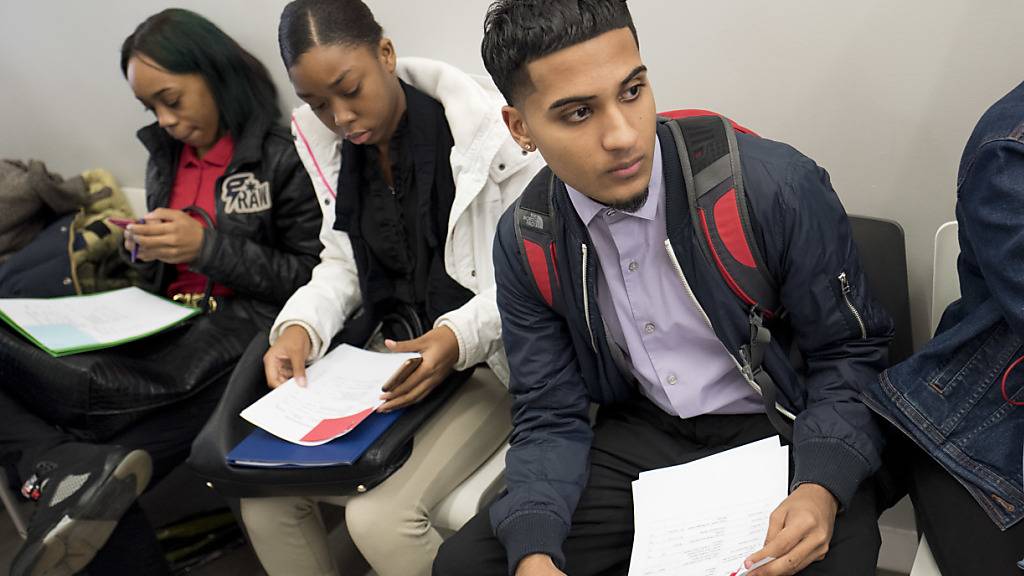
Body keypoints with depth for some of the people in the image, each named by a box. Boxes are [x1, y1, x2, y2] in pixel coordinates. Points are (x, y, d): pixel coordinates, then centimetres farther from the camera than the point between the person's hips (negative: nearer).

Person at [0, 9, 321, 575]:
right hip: (167, 330, 7)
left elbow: (316, 280, -8)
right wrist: (141, 249, 1)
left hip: (239, 328, -7)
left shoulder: (281, 157, -5)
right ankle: (79, 468, -37)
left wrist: (207, 246, -16)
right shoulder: (164, 157, 17)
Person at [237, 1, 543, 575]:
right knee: (260, 486, -4)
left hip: (489, 359, -6)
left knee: (380, 516, -23)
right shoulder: (329, 147, 3)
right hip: (384, 355, 6)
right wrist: (300, 326, -11)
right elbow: (344, 263, 9)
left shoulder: (486, 127, -16)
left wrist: (460, 336, -29)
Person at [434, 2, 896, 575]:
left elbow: (851, 351, -8)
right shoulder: (524, 242, -8)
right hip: (641, 440, 4)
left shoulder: (778, 186, -20)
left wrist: (821, 487, -25)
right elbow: (550, 415, -3)